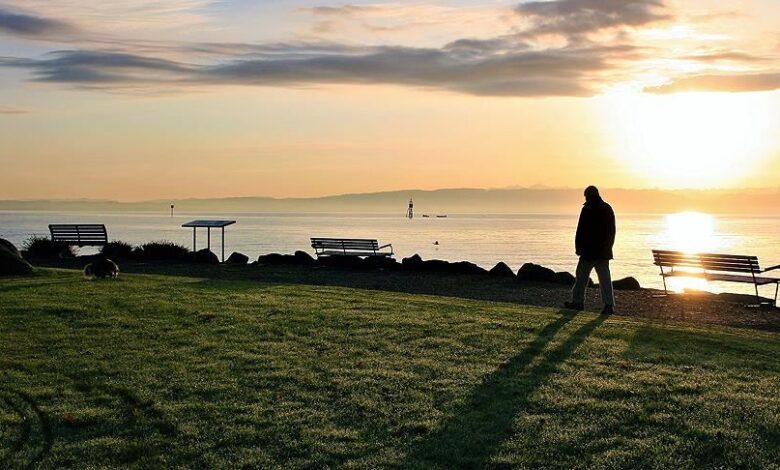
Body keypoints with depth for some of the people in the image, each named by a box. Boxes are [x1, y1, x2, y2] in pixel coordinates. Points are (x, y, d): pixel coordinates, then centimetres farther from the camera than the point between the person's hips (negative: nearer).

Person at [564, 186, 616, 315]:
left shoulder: (587, 209, -11)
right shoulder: (608, 209, 10)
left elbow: (581, 230, -12)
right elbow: (612, 231, 16)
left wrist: (578, 247, -6)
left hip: (589, 251, -6)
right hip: (604, 251, 6)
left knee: (582, 275, 7)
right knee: (605, 277, 4)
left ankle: (578, 302, 14)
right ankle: (609, 305, -3)